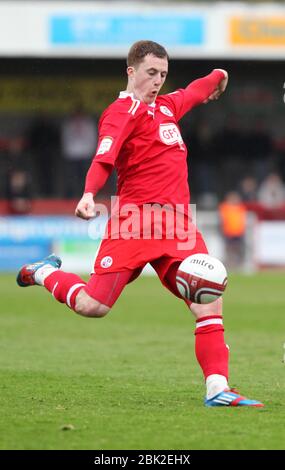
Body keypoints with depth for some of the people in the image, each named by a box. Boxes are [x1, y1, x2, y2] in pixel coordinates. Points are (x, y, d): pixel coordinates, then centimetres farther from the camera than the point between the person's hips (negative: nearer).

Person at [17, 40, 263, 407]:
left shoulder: (166, 106, 22)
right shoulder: (123, 111, -4)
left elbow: (191, 94, 47)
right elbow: (104, 157, -21)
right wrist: (89, 195, -37)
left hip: (178, 225, 7)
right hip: (136, 221, -7)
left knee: (209, 301, -10)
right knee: (93, 306, -11)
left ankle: (217, 389, -9)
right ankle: (46, 273, 20)